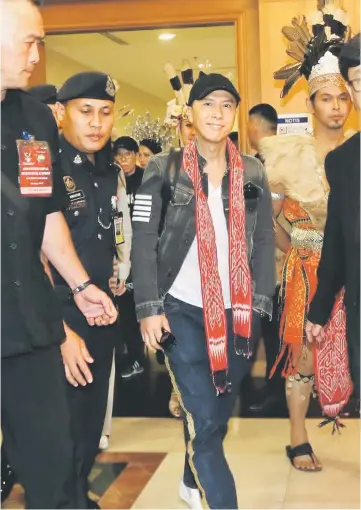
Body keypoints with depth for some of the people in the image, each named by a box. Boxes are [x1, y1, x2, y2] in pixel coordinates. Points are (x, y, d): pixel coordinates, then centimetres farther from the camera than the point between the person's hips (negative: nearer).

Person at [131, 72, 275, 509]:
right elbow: (143, 240, -5)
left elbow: (264, 241, 7)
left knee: (219, 410, 14)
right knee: (203, 418, -8)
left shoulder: (252, 173, 7)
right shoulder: (164, 171, -2)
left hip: (238, 312, 4)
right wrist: (149, 308, -12)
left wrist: (258, 304, -1)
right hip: (183, 310, -3)